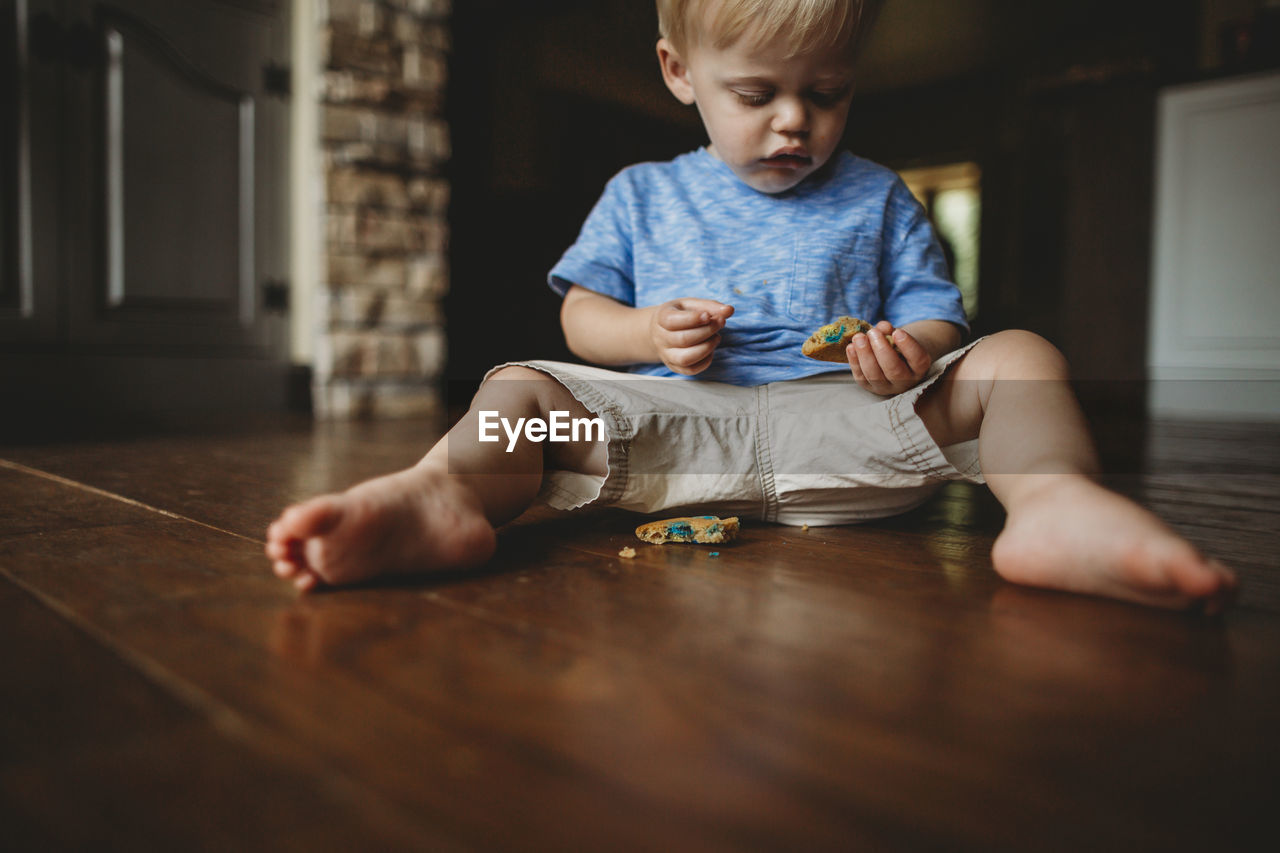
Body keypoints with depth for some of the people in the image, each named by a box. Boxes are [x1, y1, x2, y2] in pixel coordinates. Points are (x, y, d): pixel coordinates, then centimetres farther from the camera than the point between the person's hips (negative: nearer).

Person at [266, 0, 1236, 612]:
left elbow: (937, 313, 13)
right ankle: (445, 495, -49)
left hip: (845, 421, 1)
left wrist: (911, 352, -12)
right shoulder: (640, 195, 17)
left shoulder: (877, 196, 17)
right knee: (520, 386, -20)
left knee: (1019, 359, -18)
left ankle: (1056, 503, -46)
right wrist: (647, 331, -9)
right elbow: (582, 312, 14)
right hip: (673, 421, 0)